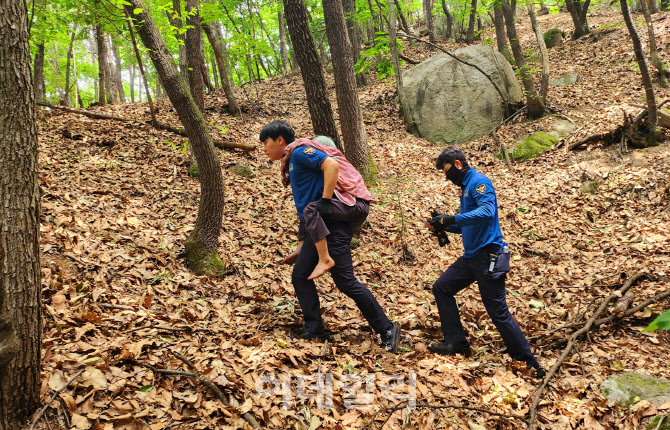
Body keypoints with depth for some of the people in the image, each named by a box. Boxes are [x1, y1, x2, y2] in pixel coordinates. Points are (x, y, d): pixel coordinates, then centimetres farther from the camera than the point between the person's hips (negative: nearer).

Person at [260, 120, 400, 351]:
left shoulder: (299, 152, -7)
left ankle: (387, 330, 0)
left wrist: (325, 201, -22)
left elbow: (331, 165, -22)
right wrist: (306, 230, 21)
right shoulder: (291, 162, 22)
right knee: (300, 276, 8)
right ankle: (314, 329, 13)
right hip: (319, 230, 10)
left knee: (346, 282, -9)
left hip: (331, 224, -10)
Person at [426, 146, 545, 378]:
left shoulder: (479, 181, -12)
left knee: (499, 313, -6)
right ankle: (456, 343, 15)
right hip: (471, 256, 10)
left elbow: (487, 212, -29)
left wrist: (452, 219, -31)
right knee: (441, 288, 11)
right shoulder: (465, 187, 17)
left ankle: (531, 366, 5)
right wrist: (445, 226, 11)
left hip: (488, 256, -10)